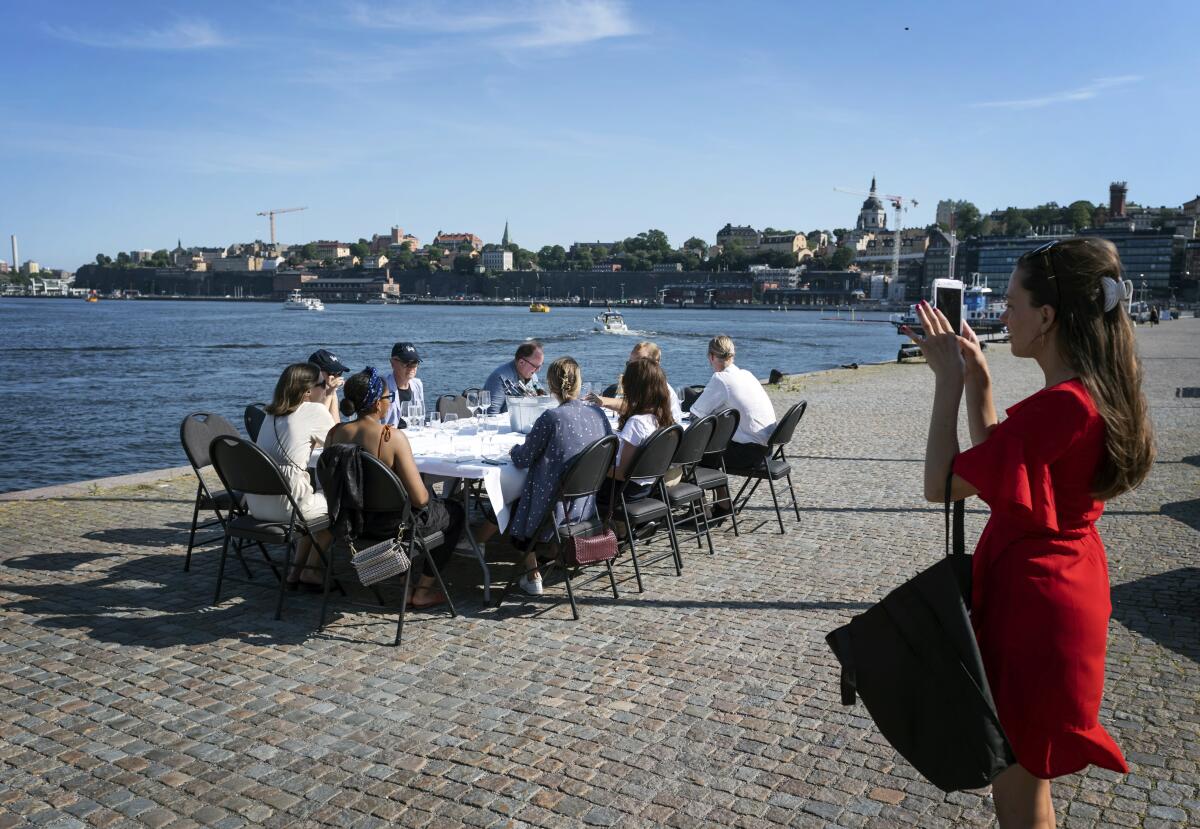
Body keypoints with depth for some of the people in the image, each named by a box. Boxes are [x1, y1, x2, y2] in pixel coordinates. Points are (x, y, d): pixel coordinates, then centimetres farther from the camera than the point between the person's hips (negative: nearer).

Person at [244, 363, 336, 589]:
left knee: (318, 501, 32)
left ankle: (297, 569, 28)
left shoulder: (272, 412, 14)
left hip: (255, 502, 8)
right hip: (284, 505, -8)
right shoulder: (315, 411, -8)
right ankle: (310, 569, 16)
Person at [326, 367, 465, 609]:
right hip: (390, 525, -7)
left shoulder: (335, 434, -8)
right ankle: (423, 590, 21)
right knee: (455, 512, 20)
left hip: (351, 522, 7)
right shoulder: (392, 437, -25)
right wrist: (428, 496, 0)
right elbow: (419, 498, -24)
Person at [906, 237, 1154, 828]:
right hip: (1067, 585, 10)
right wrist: (977, 379, 7)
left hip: (1034, 602, -10)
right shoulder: (1100, 392, 4)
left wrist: (949, 381, -16)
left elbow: (942, 483, -24)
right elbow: (995, 463, 14)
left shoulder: (1058, 406, -27)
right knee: (1025, 775, 27)